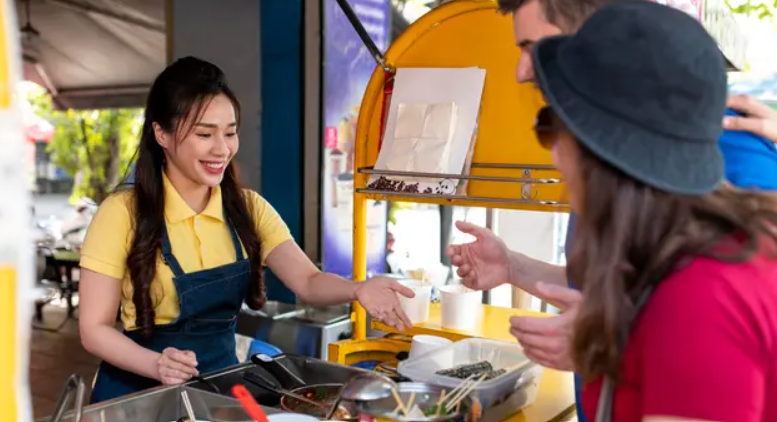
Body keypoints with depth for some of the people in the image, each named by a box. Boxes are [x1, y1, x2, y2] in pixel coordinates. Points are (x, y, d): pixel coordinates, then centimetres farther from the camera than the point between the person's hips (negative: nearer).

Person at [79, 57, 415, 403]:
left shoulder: (248, 209, 0)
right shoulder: (123, 213, -13)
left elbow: (307, 281, -11)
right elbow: (94, 329, -10)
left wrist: (358, 290, -30)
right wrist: (156, 365, -27)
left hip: (221, 383, 3)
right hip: (139, 391, -3)